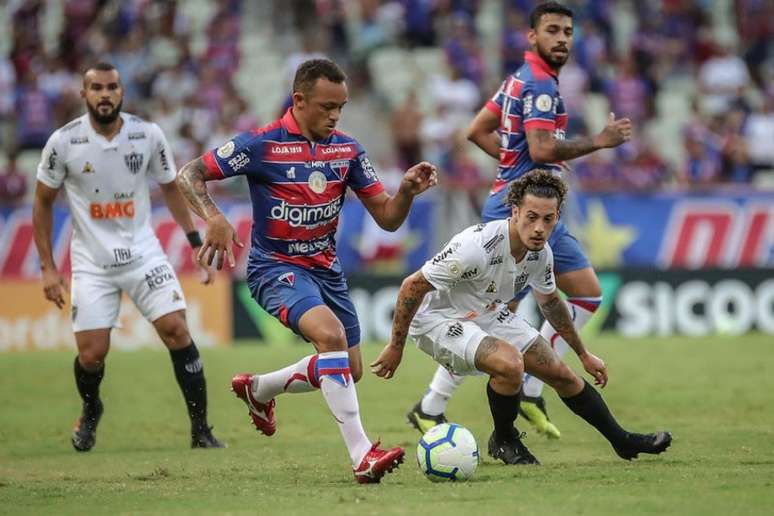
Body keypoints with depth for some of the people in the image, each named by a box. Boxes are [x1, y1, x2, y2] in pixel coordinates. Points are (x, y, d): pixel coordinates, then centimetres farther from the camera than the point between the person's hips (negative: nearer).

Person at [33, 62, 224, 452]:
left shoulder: (148, 135, -5)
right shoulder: (64, 141, -9)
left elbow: (170, 189, 10)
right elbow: (42, 203, 2)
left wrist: (197, 242, 4)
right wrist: (47, 267, -1)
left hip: (143, 254, 1)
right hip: (91, 263, -1)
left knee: (176, 331, -14)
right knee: (92, 354, -6)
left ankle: (200, 430, -5)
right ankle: (90, 411, 30)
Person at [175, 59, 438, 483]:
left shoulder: (347, 150, 0)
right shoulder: (262, 145, -15)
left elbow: (387, 218, 2)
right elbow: (189, 175, -12)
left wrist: (407, 191, -19)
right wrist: (213, 218, -30)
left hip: (325, 267, 7)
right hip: (276, 268, -7)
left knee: (349, 370, 12)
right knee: (330, 334, -32)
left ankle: (258, 389, 39)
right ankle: (362, 456, -34)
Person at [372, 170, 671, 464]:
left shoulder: (541, 254, -10)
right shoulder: (476, 246, -35)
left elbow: (550, 302, 13)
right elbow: (412, 286, -26)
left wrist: (584, 354, 21)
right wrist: (396, 347, -18)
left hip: (489, 315, 7)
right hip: (438, 318, -7)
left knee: (562, 374, 6)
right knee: (510, 364, -31)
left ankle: (623, 442, 26)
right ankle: (503, 441, -4)